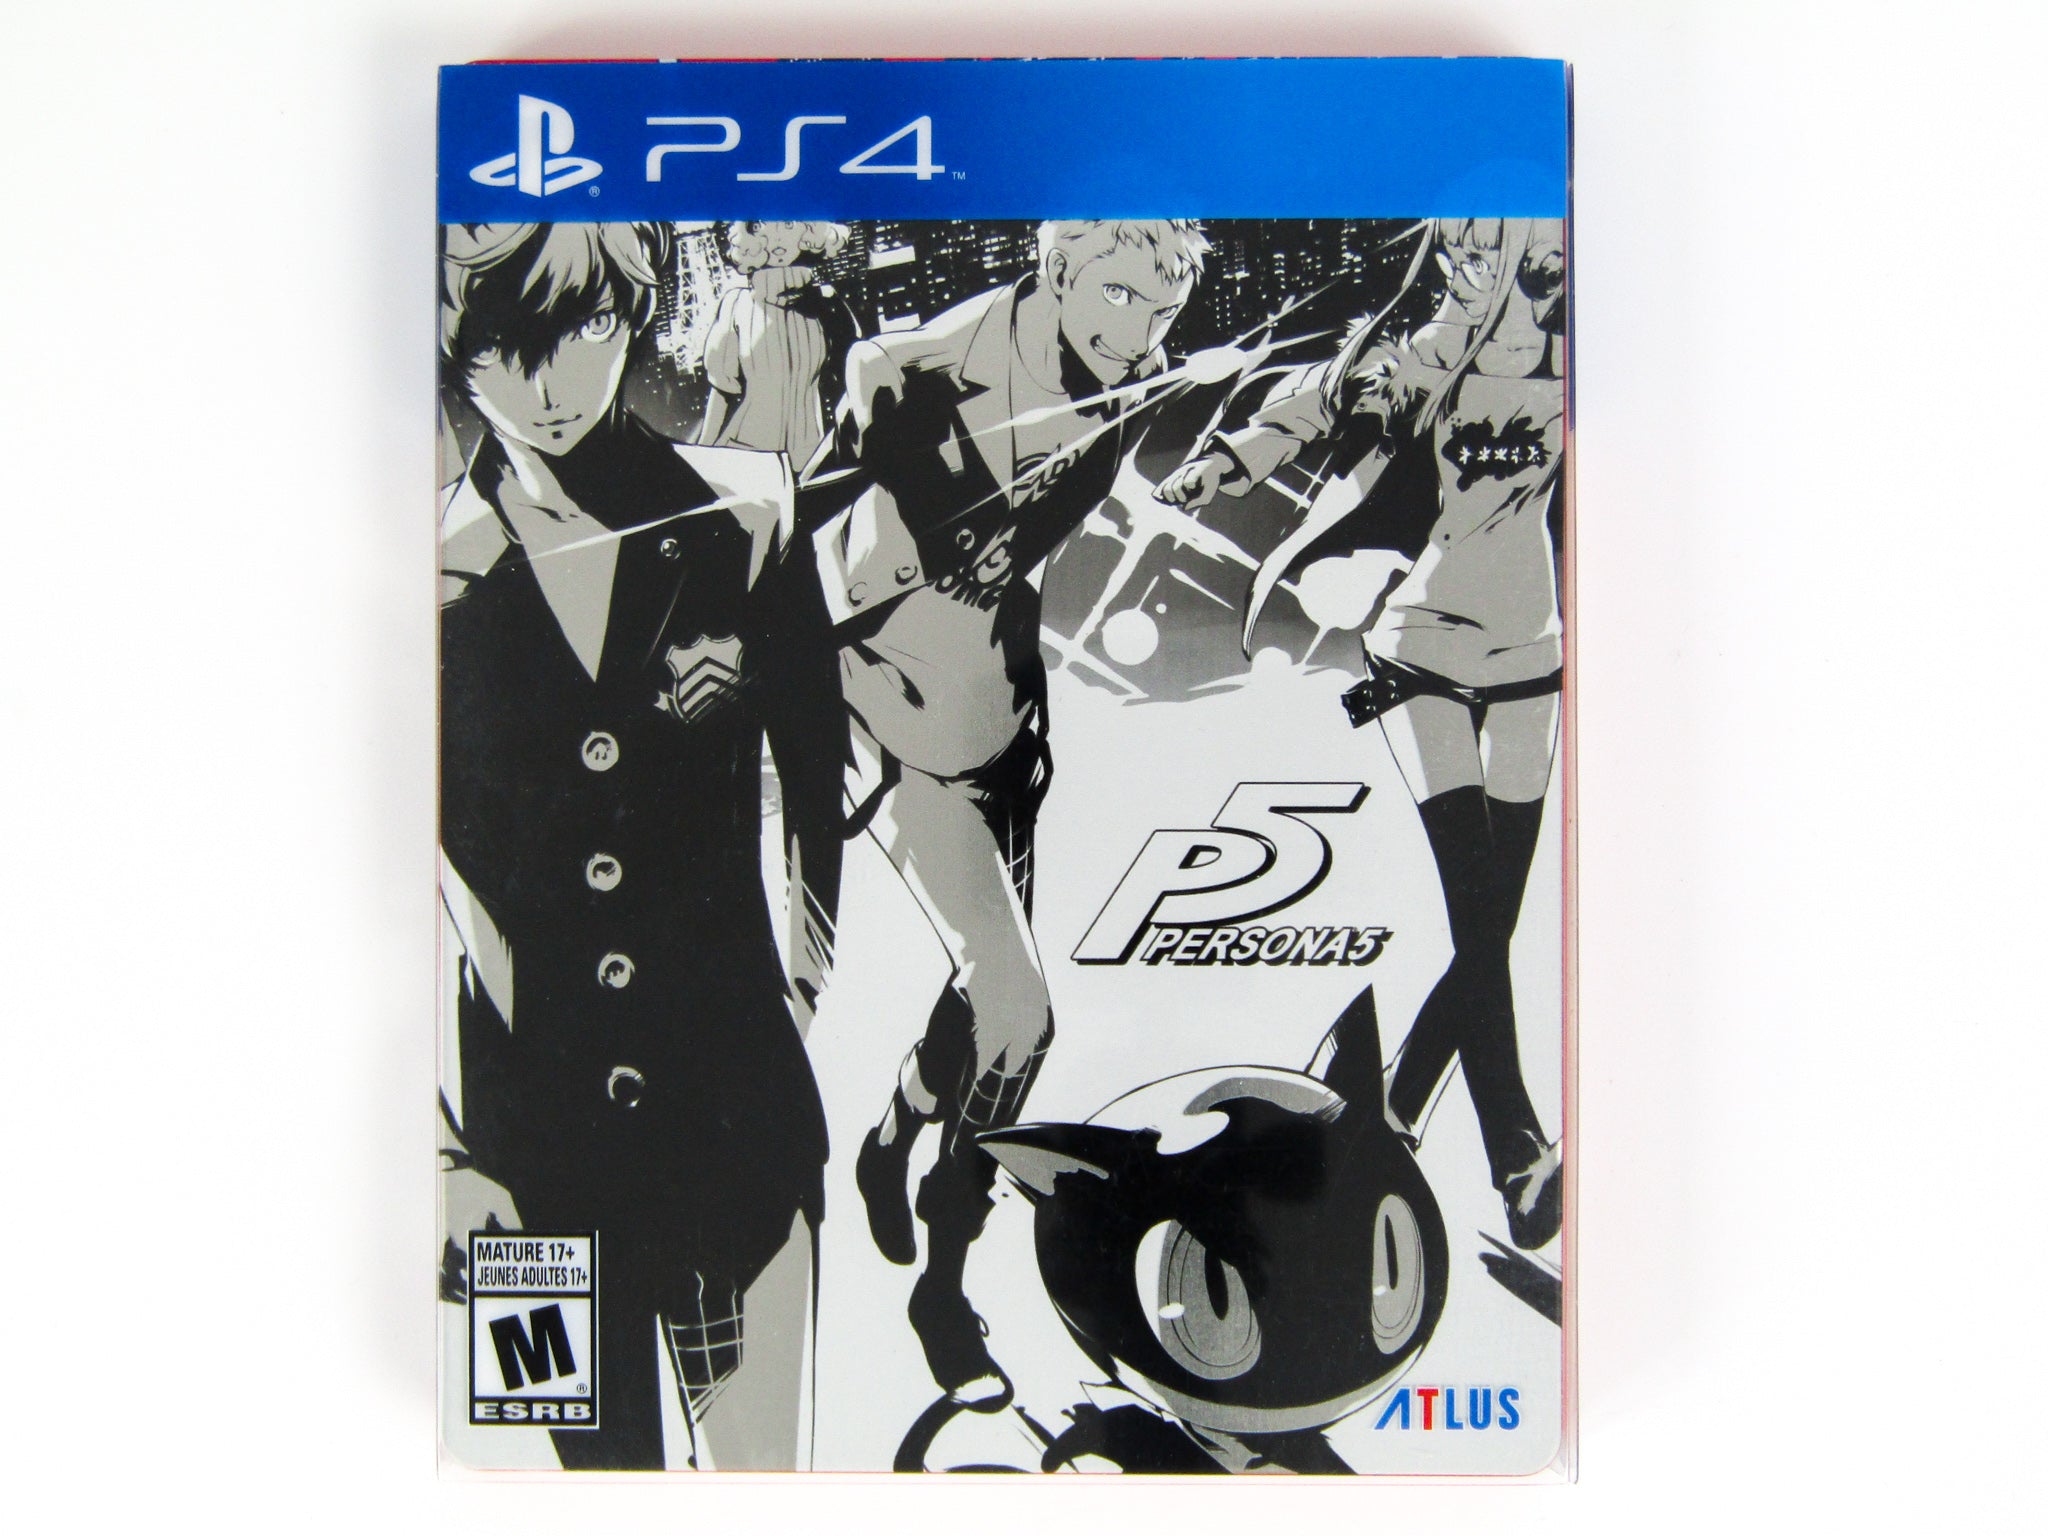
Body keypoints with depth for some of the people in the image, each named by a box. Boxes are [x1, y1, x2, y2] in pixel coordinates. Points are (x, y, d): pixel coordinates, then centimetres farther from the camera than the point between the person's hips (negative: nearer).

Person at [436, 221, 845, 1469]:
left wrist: (812, 982, 5)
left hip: (737, 1097, 0)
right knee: (608, 1459, 17)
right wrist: (449, 1150, 0)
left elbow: (826, 792, 6)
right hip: (530, 1123, 1)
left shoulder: (741, 514, -4)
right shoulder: (439, 576, -4)